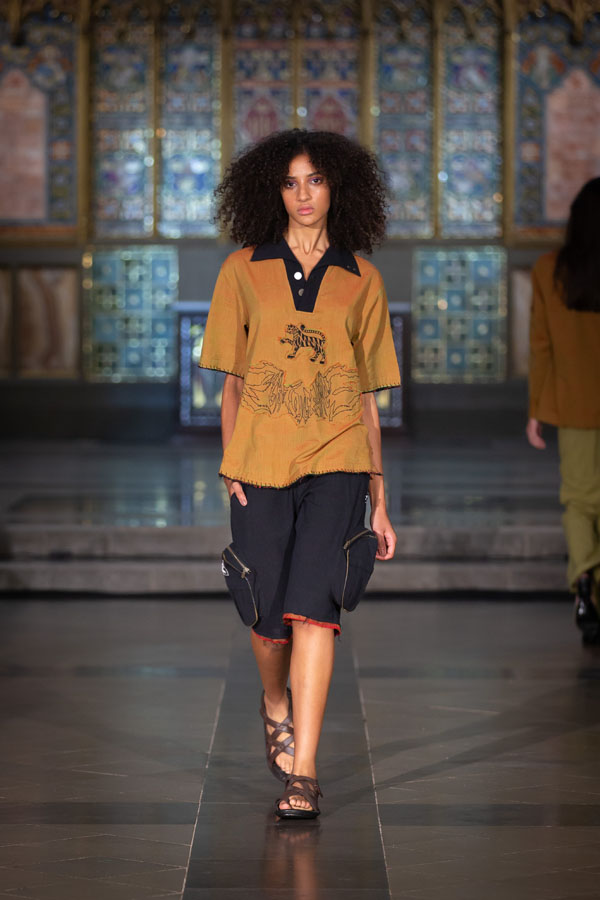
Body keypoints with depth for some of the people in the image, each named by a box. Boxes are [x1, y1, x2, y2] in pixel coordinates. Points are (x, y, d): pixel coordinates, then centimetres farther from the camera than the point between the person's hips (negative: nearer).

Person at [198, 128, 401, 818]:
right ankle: (276, 706, 39)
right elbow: (231, 379, 10)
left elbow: (368, 396, 11)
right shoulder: (244, 270, 9)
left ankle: (302, 773, -15)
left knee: (314, 604, -14)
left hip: (336, 460, -1)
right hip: (260, 461, 1)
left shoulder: (361, 280, 10)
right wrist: (230, 467, -1)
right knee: (267, 613, 5)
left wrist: (380, 500, 9)